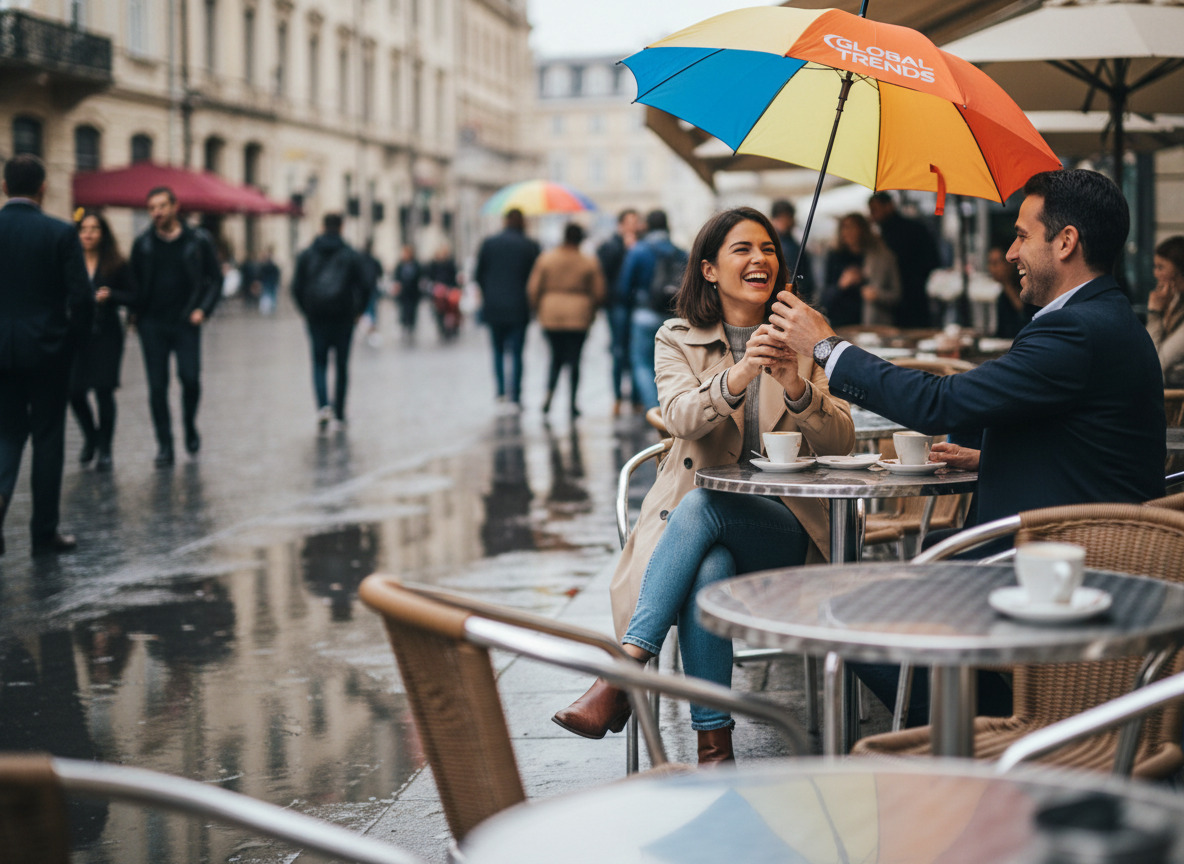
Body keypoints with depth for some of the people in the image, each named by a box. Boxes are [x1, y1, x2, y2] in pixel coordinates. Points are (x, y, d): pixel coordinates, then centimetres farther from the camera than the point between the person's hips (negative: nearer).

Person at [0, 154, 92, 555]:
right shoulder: (61, 233, -9)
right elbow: (81, 298, -11)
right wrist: (71, 338, 4)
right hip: (47, 350, -2)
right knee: (48, 437, 7)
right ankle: (44, 532, 12)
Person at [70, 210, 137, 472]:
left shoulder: (116, 265, 0)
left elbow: (133, 298, 1)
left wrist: (111, 295, -16)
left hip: (107, 334, -2)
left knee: (104, 390, -5)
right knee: (75, 391, -1)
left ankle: (104, 450, 8)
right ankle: (90, 437, 29)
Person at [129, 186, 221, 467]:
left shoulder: (198, 241, 2)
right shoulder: (142, 244, 6)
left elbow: (215, 279, 7)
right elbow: (134, 282, 12)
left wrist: (203, 309, -5)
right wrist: (136, 313, -1)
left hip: (186, 323, -1)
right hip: (152, 325, 1)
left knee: (190, 378, -11)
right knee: (157, 386, -1)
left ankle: (190, 428, 17)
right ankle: (164, 446, 6)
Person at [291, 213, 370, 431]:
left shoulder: (307, 255, 4)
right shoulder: (352, 255, 1)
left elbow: (296, 287, 1)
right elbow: (365, 285, -6)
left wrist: (306, 311, 13)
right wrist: (359, 310, 7)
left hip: (316, 317, 1)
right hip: (344, 316, 0)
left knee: (319, 364, 5)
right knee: (342, 365, 10)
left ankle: (323, 406, -18)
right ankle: (340, 413, 13)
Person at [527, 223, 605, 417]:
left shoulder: (546, 258, 0)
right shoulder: (589, 262, -2)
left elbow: (533, 289, 1)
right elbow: (599, 293, 1)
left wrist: (537, 309, 15)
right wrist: (592, 311, 18)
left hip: (550, 315, 2)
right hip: (578, 316, -2)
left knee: (556, 357, 15)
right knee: (574, 360, 5)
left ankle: (549, 394, -4)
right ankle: (572, 403, 3)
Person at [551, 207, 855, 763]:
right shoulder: (679, 339, 9)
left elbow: (841, 443, -1)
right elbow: (680, 417, -12)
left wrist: (795, 386, -21)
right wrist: (737, 377, -33)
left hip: (783, 529, 0)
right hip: (697, 529, 0)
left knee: (700, 505, -34)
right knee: (709, 569, -37)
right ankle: (713, 747, -34)